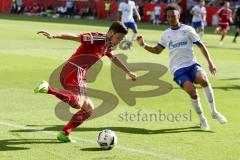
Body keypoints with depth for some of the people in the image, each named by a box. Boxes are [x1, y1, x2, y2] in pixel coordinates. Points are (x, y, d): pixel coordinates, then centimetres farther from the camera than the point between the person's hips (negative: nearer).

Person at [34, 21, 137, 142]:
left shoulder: (107, 46, 21)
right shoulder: (97, 39, -7)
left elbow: (114, 59, 41)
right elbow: (75, 37, -17)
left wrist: (128, 72, 52)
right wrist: (54, 36, -29)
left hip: (78, 76, 10)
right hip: (74, 71, -10)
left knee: (88, 109, 12)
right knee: (77, 103, -32)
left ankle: (64, 133, 5)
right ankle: (48, 88, -33)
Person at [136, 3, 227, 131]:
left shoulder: (187, 30, 3)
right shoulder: (166, 34, 12)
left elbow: (201, 46, 4)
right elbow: (157, 50, 21)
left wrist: (210, 62, -4)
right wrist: (143, 45, 6)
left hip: (191, 64, -1)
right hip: (178, 70, 1)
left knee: (203, 80, -32)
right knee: (192, 91, -24)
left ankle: (214, 112, -16)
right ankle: (202, 119, -3)